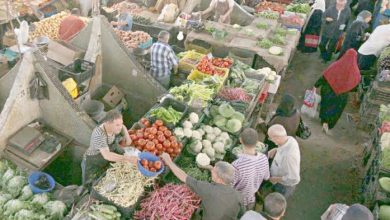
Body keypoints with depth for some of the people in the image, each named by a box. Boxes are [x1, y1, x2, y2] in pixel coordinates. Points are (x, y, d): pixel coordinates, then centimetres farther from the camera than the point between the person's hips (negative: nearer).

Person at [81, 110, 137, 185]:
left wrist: (127, 137, -7)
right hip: (92, 165, -6)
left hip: (106, 162, 6)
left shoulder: (112, 126, -16)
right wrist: (127, 158, -56)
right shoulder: (99, 134, -38)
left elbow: (123, 127, 9)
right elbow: (107, 155, -49)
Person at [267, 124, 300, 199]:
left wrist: (276, 179, -23)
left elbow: (293, 178, -35)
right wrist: (275, 150, -9)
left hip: (284, 186, -8)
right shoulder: (289, 139, -17)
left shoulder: (288, 155, -42)